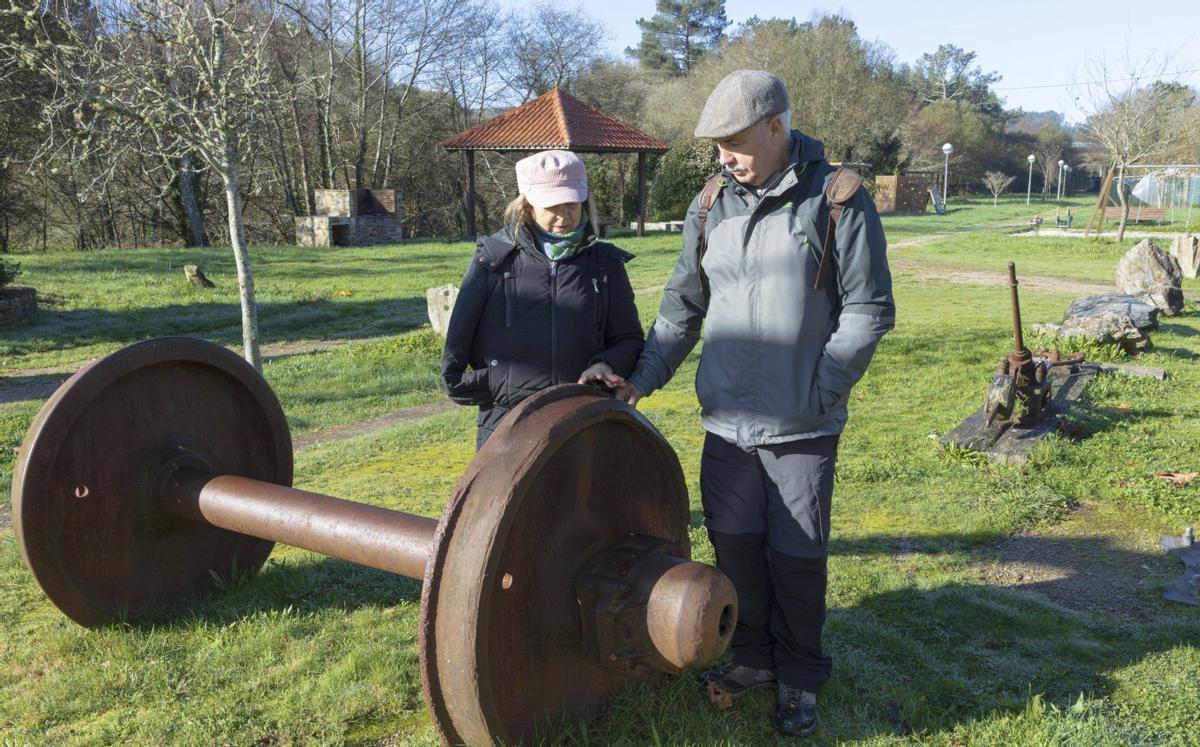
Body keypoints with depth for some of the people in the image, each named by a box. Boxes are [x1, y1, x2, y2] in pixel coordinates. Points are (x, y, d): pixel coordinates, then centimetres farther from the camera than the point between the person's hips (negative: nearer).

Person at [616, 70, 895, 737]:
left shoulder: (838, 200, -7)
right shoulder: (711, 205, 7)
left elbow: (869, 311, -6)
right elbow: (683, 306, 13)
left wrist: (818, 392, -11)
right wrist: (644, 377, 4)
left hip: (802, 428, -4)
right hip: (726, 419, 4)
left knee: (797, 556, 6)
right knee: (735, 545, 12)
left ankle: (799, 678, 27)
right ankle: (753, 657, 33)